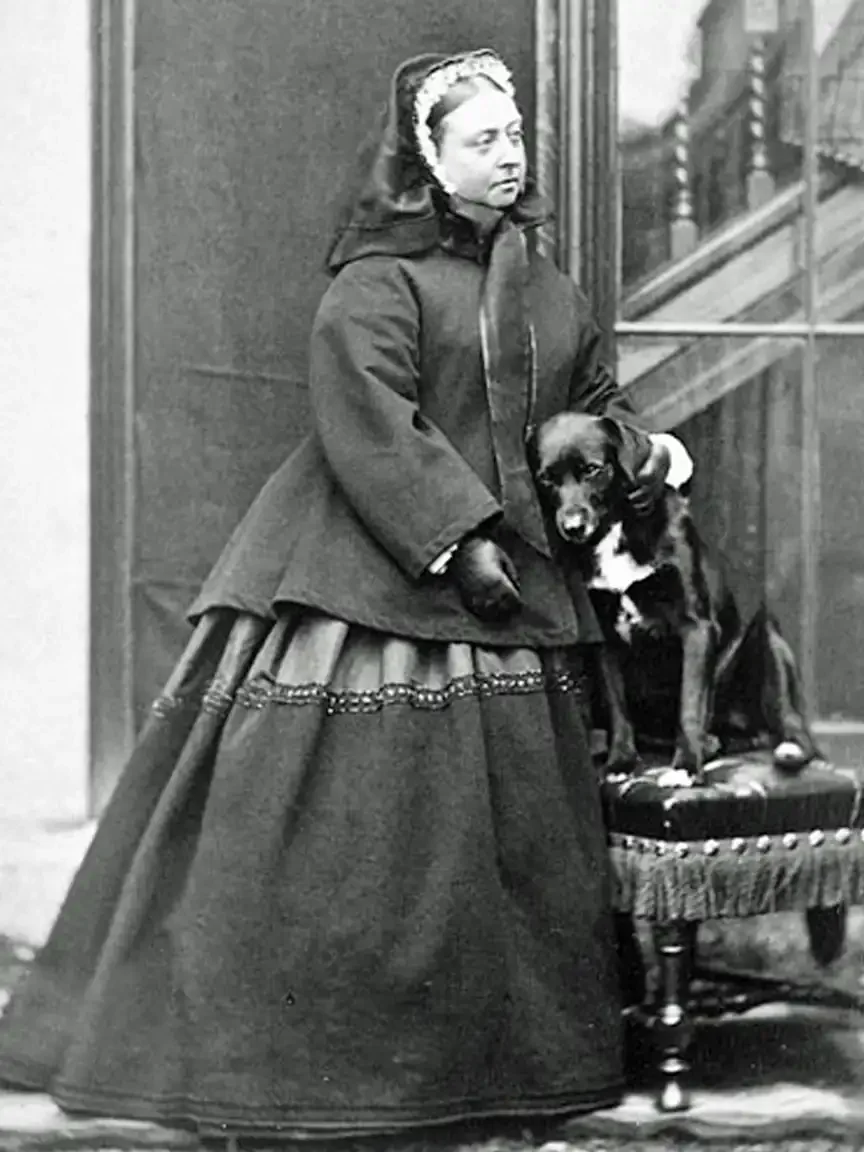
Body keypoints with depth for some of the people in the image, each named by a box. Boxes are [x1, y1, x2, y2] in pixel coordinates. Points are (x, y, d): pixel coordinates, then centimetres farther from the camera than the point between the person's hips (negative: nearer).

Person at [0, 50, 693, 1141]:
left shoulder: (544, 288, 14)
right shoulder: (377, 284, -9)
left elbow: (592, 398, 24)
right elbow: (371, 426, -18)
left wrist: (645, 448, 4)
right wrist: (460, 539, -22)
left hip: (505, 577, 7)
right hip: (372, 574, -7)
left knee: (507, 819, 10)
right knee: (346, 802, -6)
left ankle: (522, 1051, 20)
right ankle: (260, 1056, 4)